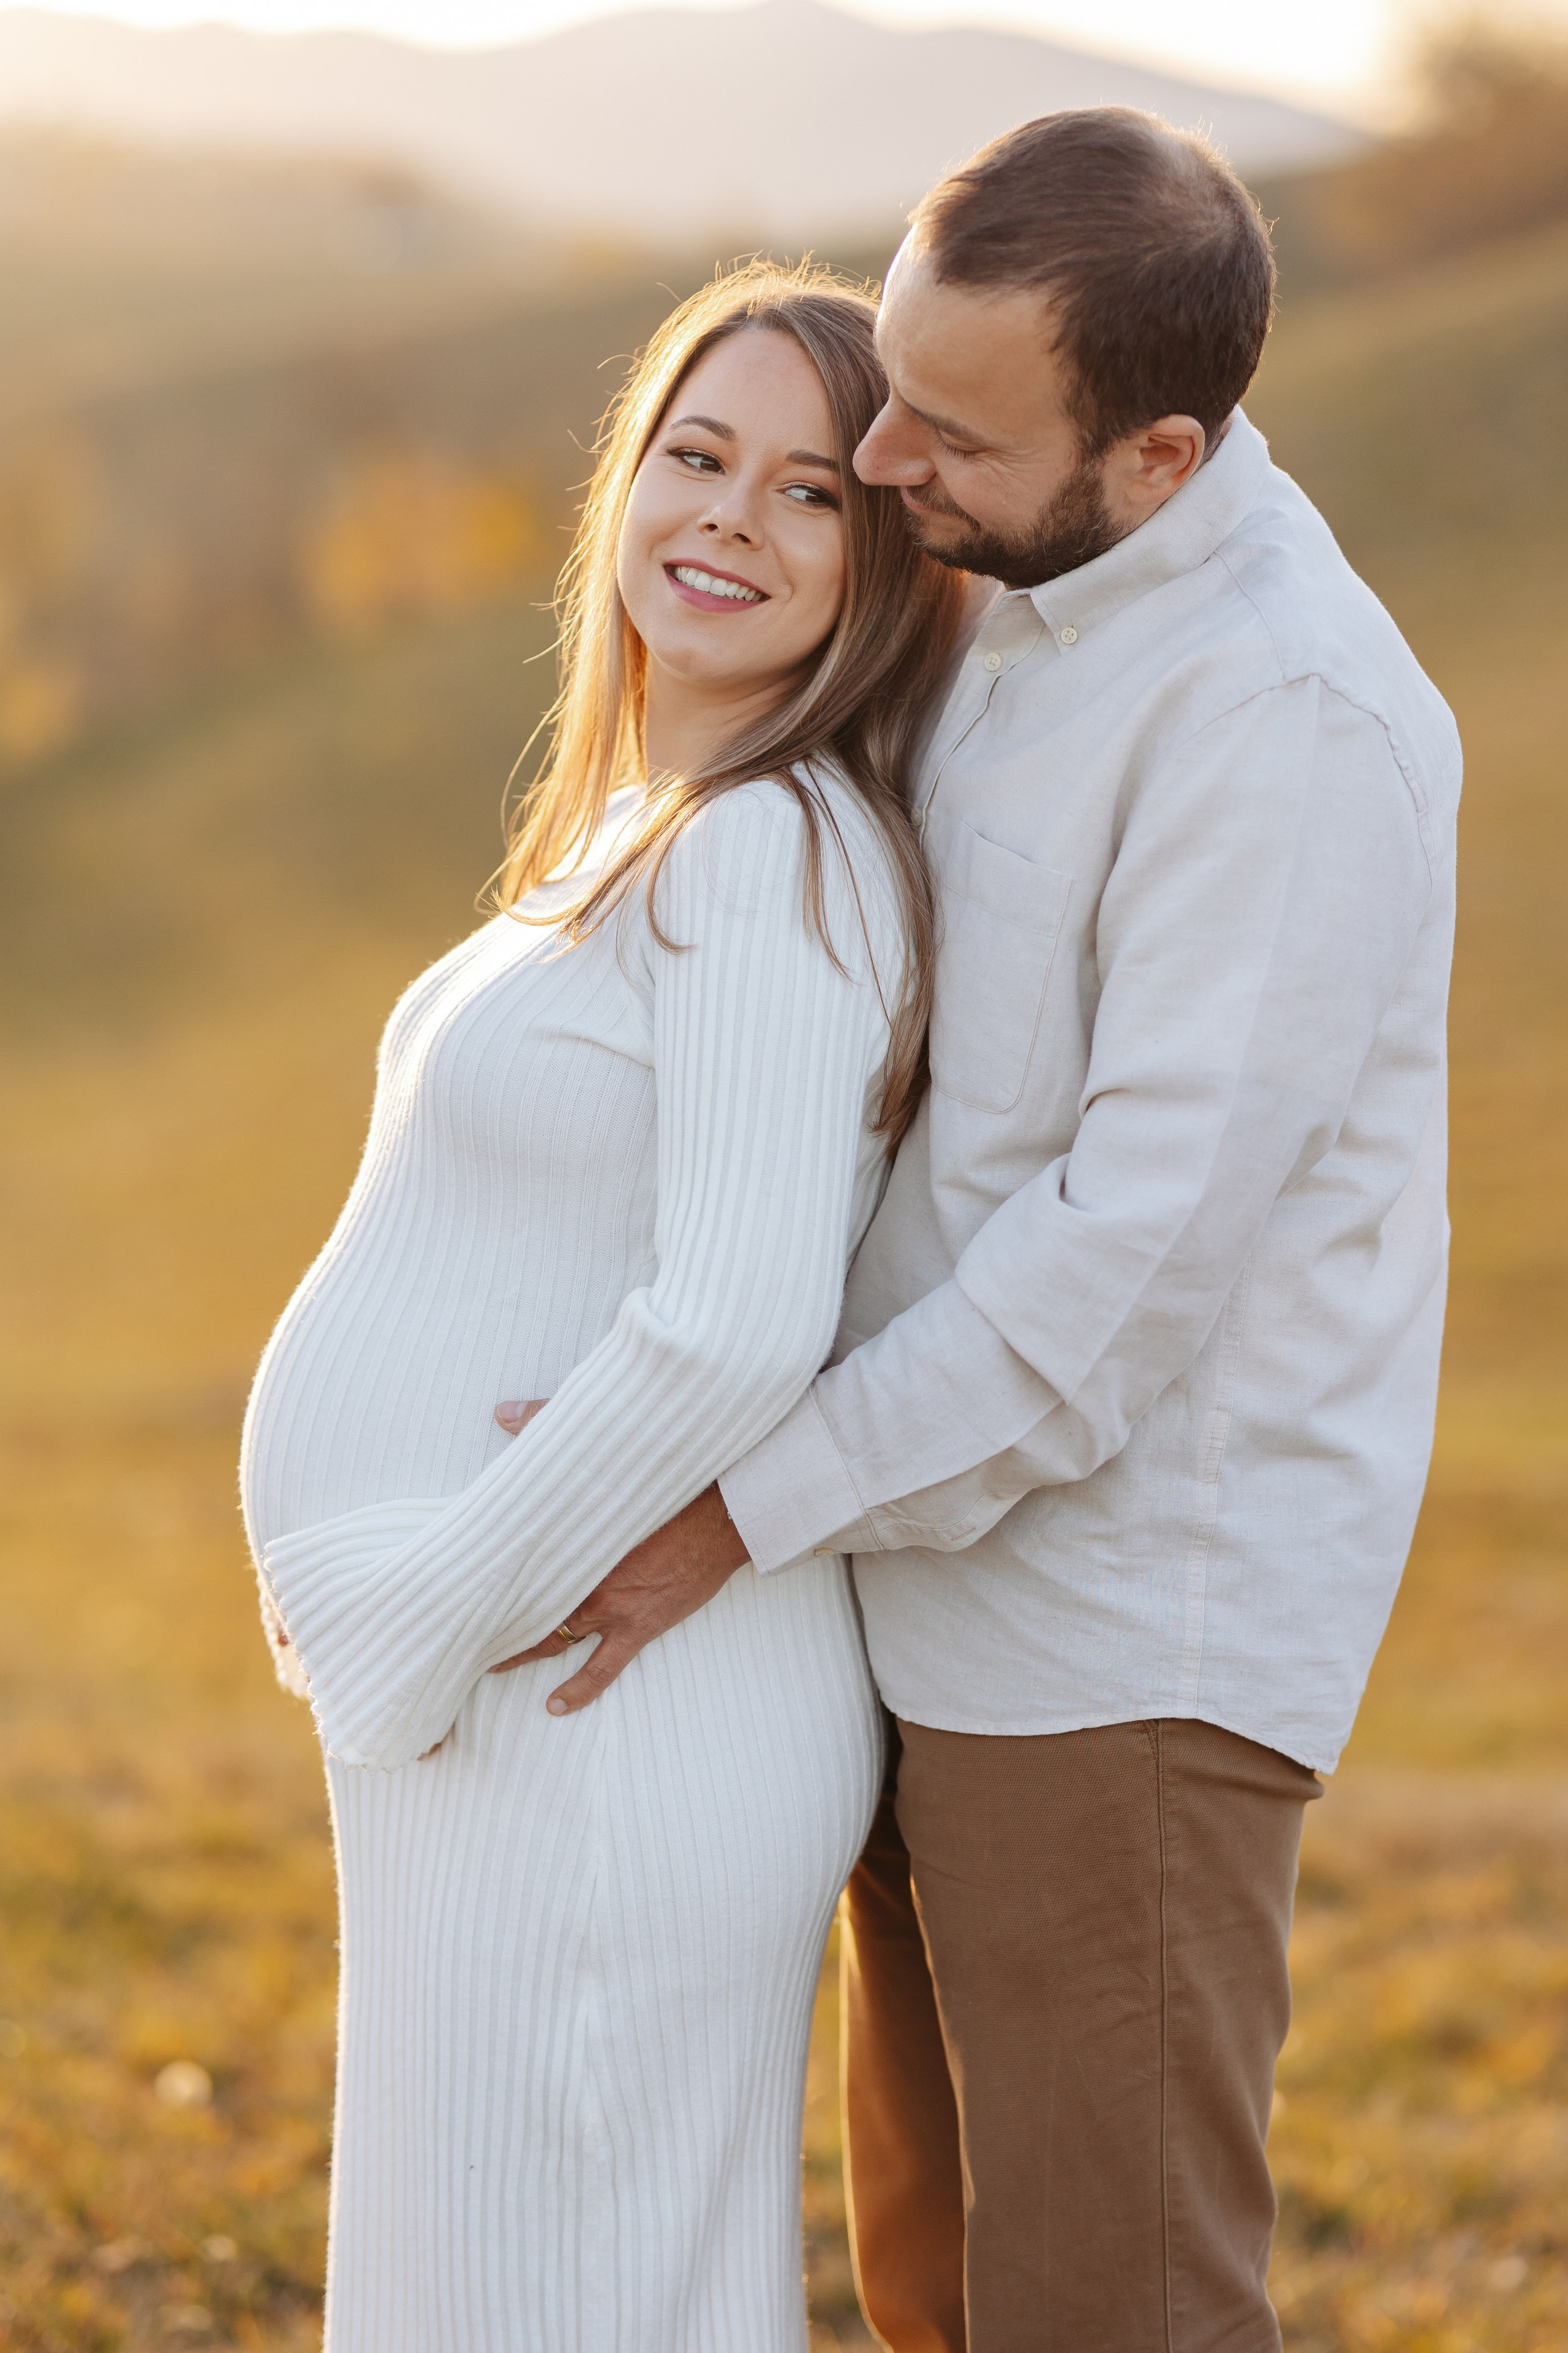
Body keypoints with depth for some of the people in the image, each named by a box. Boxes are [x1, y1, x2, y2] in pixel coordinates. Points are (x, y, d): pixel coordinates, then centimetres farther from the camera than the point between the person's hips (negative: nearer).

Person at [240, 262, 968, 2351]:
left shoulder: (783, 853, -17)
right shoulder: (658, 840, 13)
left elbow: (740, 1325, -26)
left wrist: (423, 1630, -17)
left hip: (596, 1743, -10)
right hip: (510, 1724, 10)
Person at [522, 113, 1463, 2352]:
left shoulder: (1287, 710, -21)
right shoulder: (1050, 613, 9)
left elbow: (1153, 1238, -24)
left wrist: (746, 1513, -19)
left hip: (1133, 1638, -9)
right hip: (969, 1594, 9)